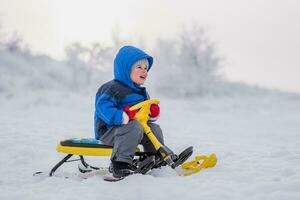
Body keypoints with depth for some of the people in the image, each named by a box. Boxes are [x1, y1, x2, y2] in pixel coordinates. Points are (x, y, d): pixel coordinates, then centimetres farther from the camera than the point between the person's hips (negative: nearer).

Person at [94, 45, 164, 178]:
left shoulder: (141, 92, 16)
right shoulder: (114, 88, -15)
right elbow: (102, 106, -27)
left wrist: (153, 114, 0)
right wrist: (123, 117, -37)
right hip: (108, 131, -9)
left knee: (153, 128, 5)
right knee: (134, 126, -34)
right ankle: (121, 164, -37)